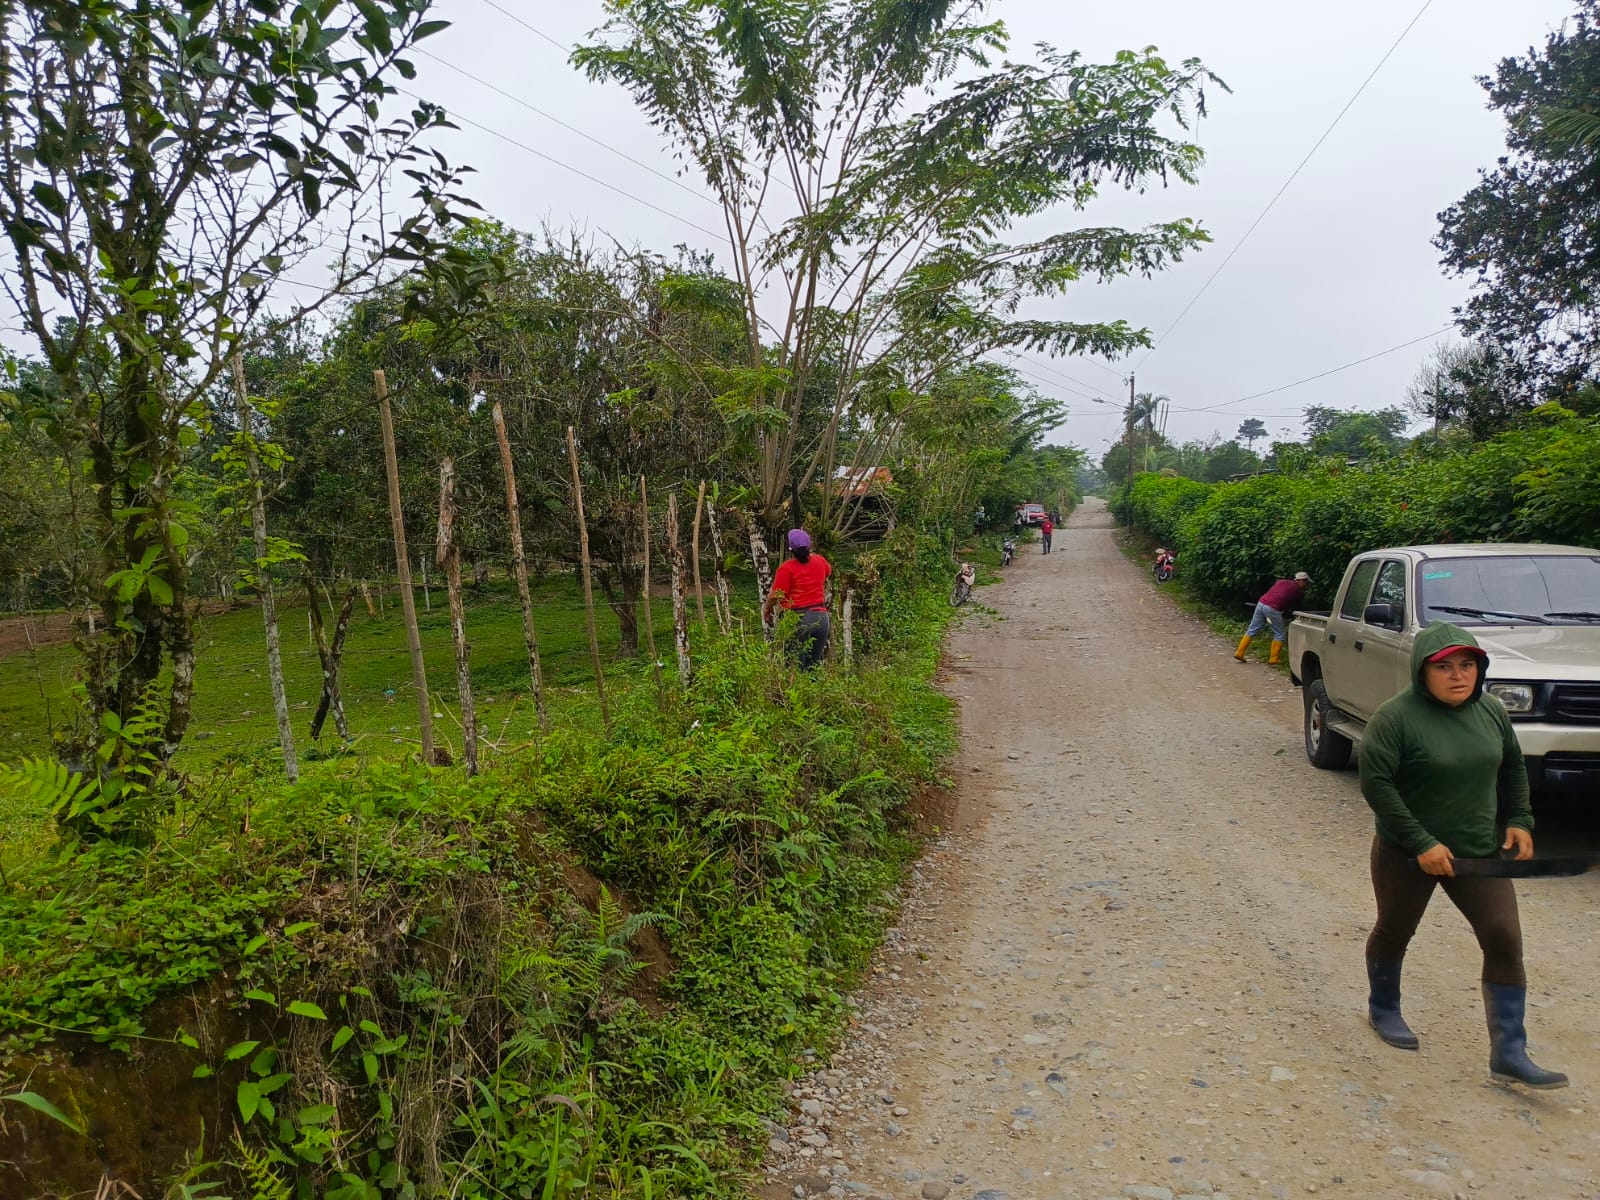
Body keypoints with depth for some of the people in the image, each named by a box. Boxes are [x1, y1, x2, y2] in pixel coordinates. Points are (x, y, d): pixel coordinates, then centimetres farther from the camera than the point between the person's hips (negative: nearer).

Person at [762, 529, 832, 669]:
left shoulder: (787, 567, -9)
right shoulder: (819, 561, 8)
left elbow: (776, 595, -12)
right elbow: (828, 571, 32)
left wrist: (766, 609, 8)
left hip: (798, 620, -5)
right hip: (821, 619, 5)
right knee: (814, 667, 12)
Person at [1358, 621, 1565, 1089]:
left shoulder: (1492, 712, 0)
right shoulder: (1397, 716, -20)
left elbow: (1513, 768, 17)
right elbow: (1374, 782, -22)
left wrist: (1519, 820, 8)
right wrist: (1421, 843, -22)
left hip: (1479, 852, 5)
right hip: (1406, 854, -4)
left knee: (1505, 940, -4)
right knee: (1395, 932, 13)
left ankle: (1509, 1054, 6)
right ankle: (1383, 1010, 39)